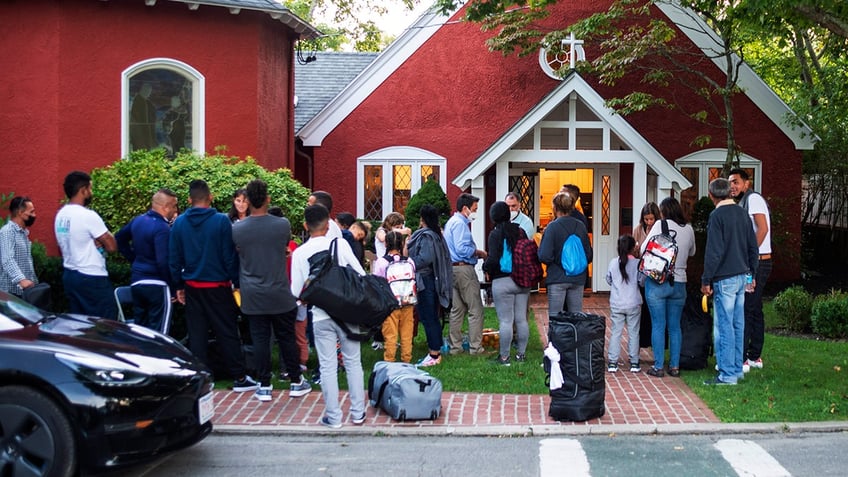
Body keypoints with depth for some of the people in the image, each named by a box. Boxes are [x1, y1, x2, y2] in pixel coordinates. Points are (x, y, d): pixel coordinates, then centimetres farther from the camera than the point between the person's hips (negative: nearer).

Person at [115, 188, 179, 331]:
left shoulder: (138, 220, 7)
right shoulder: (162, 228, -18)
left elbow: (119, 238, 22)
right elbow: (163, 262, -25)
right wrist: (172, 285, -15)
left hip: (136, 281, 8)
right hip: (156, 285, -8)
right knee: (157, 330, -2)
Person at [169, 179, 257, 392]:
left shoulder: (179, 223, -1)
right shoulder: (221, 221, -11)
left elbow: (174, 259, 4)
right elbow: (230, 256, -10)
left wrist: (179, 286, 12)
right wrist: (237, 283, -1)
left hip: (192, 287, 3)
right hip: (218, 286, -3)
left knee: (196, 335, 10)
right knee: (228, 333, 5)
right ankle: (240, 378, 9)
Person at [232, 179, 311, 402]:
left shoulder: (237, 229, -8)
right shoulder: (283, 225, -9)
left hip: (252, 297, 1)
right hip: (280, 294, 0)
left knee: (260, 339, 7)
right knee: (286, 338, 10)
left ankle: (264, 386, 11)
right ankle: (296, 382, 20)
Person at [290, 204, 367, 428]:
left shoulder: (299, 253, -3)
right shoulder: (340, 244, -5)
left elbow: (296, 292, -4)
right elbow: (360, 274, -6)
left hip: (321, 316, 0)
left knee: (328, 367, 7)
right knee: (353, 361, 12)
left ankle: (333, 417, 10)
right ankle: (358, 412, 17)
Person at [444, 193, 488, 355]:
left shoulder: (451, 222, 19)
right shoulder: (460, 223, -13)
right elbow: (462, 249, -22)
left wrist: (475, 253, 14)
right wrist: (479, 253, -9)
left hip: (453, 269, 10)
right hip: (464, 269, -10)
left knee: (457, 310, 13)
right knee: (476, 309, -5)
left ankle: (455, 346, 15)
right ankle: (475, 347, -5)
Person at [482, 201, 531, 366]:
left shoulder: (495, 234, -10)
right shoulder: (520, 231, 5)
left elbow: (493, 259, -16)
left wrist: (486, 268, 3)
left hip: (502, 282, -5)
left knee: (505, 321, -2)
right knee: (521, 319, 10)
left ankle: (504, 356, 3)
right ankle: (521, 353, 17)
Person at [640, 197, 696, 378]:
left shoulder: (661, 225, -7)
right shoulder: (689, 229, 5)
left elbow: (644, 249, -10)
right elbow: (691, 252, 21)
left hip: (657, 282, -4)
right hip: (679, 282, 4)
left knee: (658, 326, 2)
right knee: (675, 327, 11)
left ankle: (658, 367, 4)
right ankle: (674, 366, 13)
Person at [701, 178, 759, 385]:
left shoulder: (717, 216, -13)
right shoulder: (742, 213, 10)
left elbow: (713, 251, -16)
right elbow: (753, 247, 14)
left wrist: (706, 280, -11)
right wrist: (752, 273, 23)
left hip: (725, 279, -8)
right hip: (741, 276, 8)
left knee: (724, 327, -4)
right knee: (738, 325, 14)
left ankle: (727, 375, -2)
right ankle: (737, 369, 21)